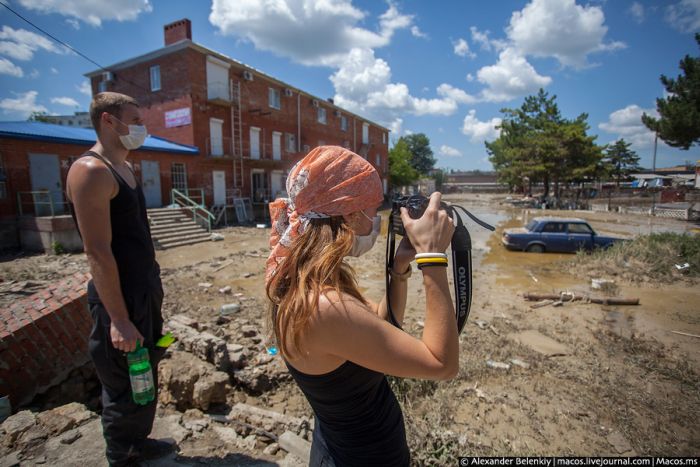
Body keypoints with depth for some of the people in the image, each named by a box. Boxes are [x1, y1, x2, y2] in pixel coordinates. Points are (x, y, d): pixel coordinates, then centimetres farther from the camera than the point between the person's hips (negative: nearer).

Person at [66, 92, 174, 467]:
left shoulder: (124, 168, 11)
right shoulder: (91, 170, -18)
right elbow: (97, 252, -22)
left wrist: (153, 285, 17)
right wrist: (118, 319, -22)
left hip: (146, 291, 9)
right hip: (120, 298, -9)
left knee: (147, 376, 22)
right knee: (124, 387, 8)